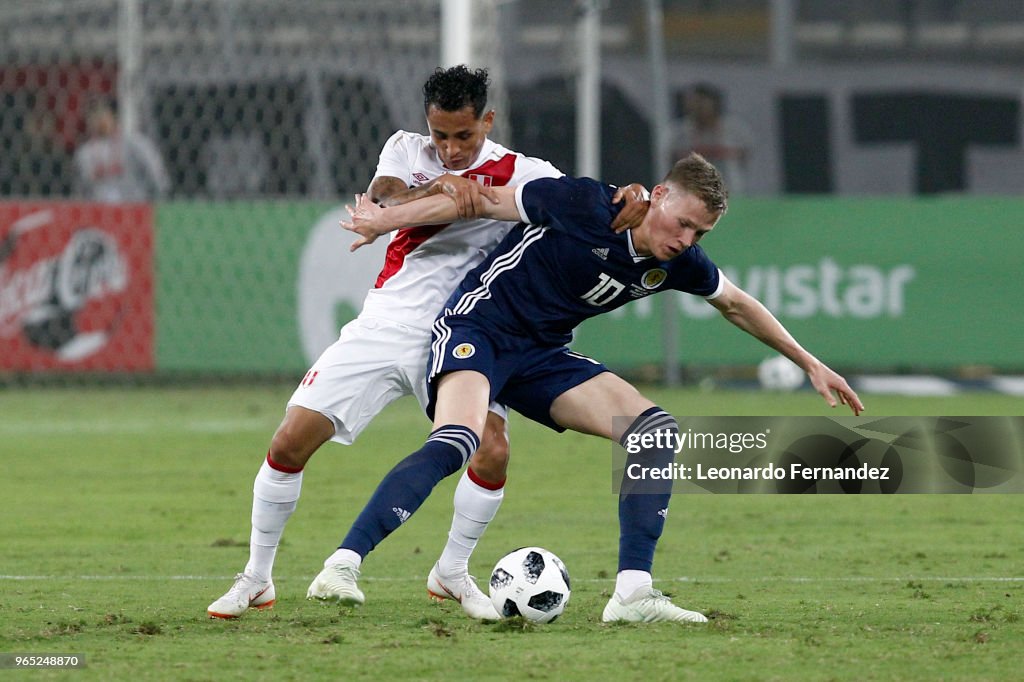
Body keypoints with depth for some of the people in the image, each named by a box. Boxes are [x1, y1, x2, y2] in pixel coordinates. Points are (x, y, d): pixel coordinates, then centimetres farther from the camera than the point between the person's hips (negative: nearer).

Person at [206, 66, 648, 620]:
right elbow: (375, 208, -15)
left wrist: (627, 205, -37)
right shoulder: (406, 150, 4)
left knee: (493, 450, -22)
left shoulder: (522, 175, -2)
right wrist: (439, 189, -34)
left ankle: (451, 573, 3)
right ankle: (256, 580, 9)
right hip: (384, 324, 1)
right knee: (290, 442, -8)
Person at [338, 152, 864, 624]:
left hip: (543, 356, 7)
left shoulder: (679, 263, -2)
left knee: (656, 432, -7)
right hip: (479, 326, -7)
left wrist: (810, 363, 22)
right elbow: (488, 201, -11)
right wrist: (385, 220, -5)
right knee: (457, 441, -34)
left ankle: (633, 593, -9)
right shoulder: (586, 206, -21)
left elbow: (736, 305, 19)